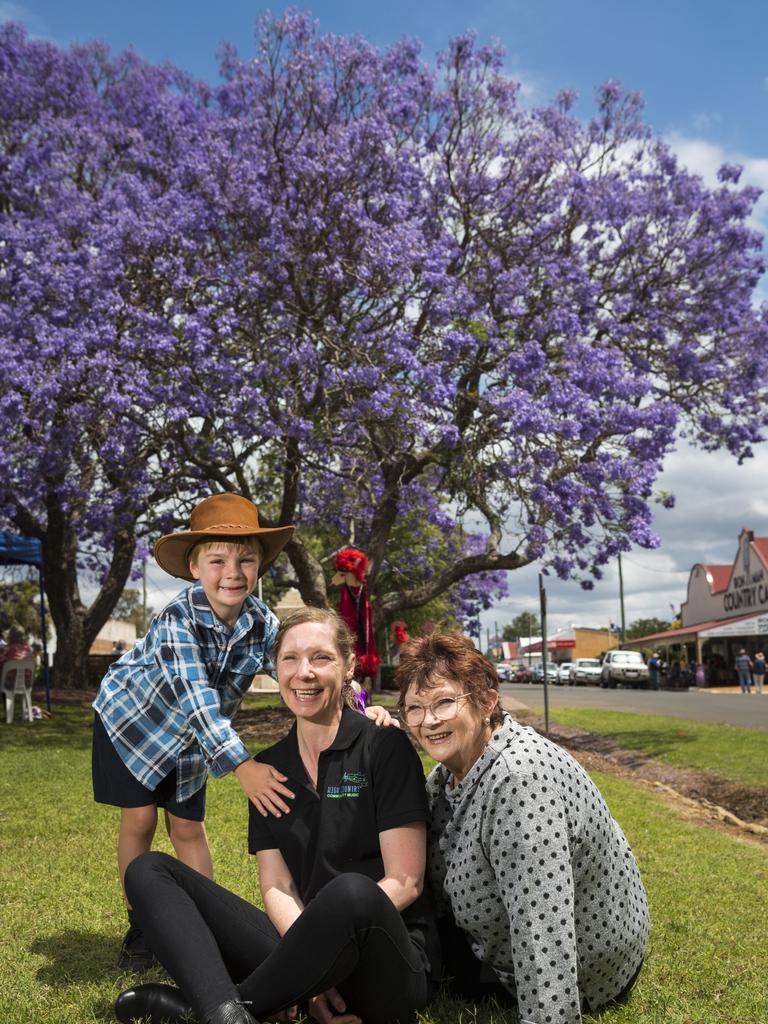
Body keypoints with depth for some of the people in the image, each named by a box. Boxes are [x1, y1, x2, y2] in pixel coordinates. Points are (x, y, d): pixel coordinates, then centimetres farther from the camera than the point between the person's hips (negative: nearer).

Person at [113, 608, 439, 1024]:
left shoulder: (385, 748, -4)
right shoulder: (269, 767, 10)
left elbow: (404, 881, -8)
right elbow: (276, 886, 3)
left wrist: (330, 943, -19)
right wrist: (310, 963, -16)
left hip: (386, 962, -5)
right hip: (300, 940, 5)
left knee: (352, 893, -40)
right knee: (149, 871, -5)